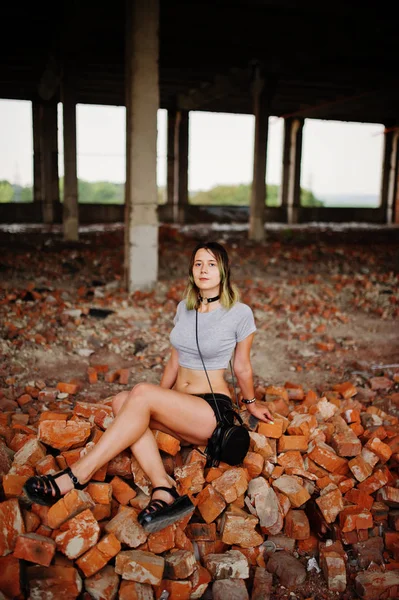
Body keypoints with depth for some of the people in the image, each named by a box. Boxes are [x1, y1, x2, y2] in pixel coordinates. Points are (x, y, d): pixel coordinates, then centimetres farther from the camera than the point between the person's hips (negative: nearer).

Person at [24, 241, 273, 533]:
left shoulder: (240, 313, -6)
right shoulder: (184, 308, 11)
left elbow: (243, 366, 8)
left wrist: (251, 402, 20)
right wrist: (160, 404, 13)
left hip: (214, 411, -6)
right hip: (178, 407, 6)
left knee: (142, 393, -30)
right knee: (121, 401, -22)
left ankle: (74, 478, -27)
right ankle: (164, 490, -31)